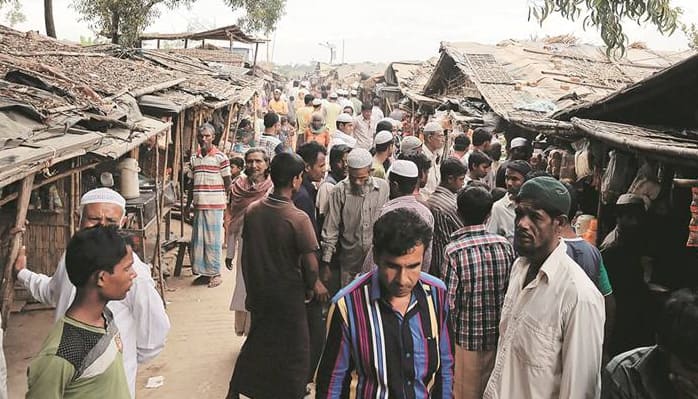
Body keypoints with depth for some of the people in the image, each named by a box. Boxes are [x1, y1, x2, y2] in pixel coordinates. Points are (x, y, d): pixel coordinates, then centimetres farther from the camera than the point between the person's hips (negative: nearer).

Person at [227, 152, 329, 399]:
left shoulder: (252, 210, -6)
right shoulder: (298, 218, -22)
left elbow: (246, 252, 3)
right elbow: (310, 262, -19)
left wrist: (251, 285, 16)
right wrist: (313, 285, 1)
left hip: (258, 291, 6)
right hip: (288, 295, -5)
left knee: (257, 341, 25)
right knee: (293, 350, 13)